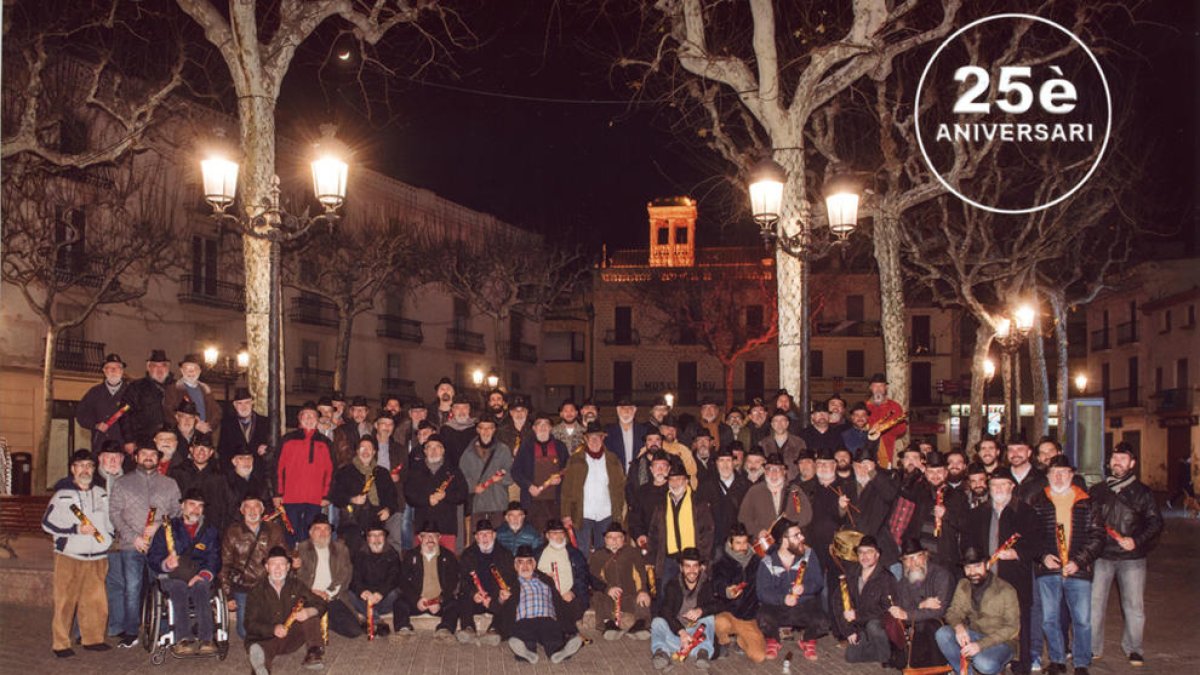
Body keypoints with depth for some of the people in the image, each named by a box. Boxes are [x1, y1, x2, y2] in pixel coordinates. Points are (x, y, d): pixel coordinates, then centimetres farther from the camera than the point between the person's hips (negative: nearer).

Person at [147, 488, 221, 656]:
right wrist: (165, 564, -14)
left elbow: (215, 559, 9)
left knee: (201, 587, -35)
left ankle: (206, 639, -47)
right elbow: (153, 557, 9)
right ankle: (184, 638, -48)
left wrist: (204, 574, -11)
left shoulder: (211, 530, 21)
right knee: (179, 588, -35)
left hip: (200, 577, 0)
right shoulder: (168, 528, 18)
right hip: (173, 577, 0)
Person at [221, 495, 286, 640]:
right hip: (243, 588, 0)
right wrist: (228, 596, 0)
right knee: (246, 633, -6)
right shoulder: (232, 532, 3)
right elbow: (224, 566, 5)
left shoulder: (275, 530, 6)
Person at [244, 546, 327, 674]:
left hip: (292, 637, 3)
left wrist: (308, 612, -23)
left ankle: (314, 653, -27)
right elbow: (250, 624, -6)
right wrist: (273, 629, -26)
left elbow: (320, 605, 2)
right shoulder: (256, 592, 1)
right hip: (266, 639, -3)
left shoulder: (296, 585, 8)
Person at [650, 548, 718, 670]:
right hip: (675, 631, 1)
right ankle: (662, 651, -45)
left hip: (699, 633, -1)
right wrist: (681, 632, -33)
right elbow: (665, 611, -15)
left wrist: (700, 611, -36)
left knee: (710, 619, -27)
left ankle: (703, 652, -43)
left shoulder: (708, 585, 1)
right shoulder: (672, 586, 1)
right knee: (657, 622, -24)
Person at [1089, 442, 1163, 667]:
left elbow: (1156, 523, 1)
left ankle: (1133, 649, 17)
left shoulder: (1142, 492, 3)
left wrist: (1136, 541, -14)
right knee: (1094, 603, 2)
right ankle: (1093, 647, 12)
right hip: (1101, 557, 2)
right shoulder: (1097, 491, 10)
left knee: (1134, 606, 1)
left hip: (1132, 558, -2)